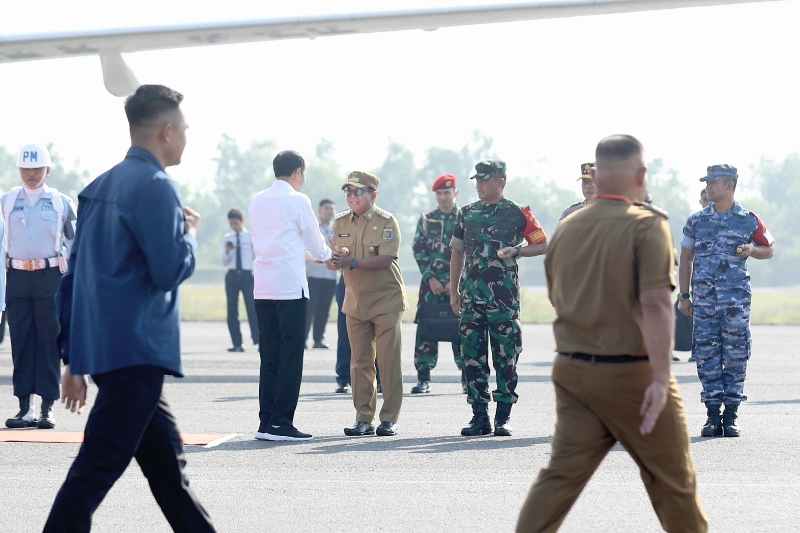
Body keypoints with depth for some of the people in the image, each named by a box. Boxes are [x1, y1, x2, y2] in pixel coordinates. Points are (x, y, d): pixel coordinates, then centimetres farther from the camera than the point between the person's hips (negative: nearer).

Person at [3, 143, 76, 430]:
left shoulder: (61, 202, 2)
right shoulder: (7, 200, 7)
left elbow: (74, 237, 14)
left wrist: (63, 257, 4)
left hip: (50, 278, -2)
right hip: (17, 277, 2)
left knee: (49, 342, -1)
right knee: (21, 342, 2)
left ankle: (47, 408, 2)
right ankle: (25, 408, 6)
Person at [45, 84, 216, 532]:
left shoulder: (99, 188, 15)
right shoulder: (154, 187, -12)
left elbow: (74, 275, 17)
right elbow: (170, 271, -18)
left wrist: (73, 358, 19)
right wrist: (191, 233, 3)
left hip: (100, 348, 9)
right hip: (136, 353, -9)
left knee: (169, 468, 15)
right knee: (95, 472, -8)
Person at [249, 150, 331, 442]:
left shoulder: (257, 201, 11)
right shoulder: (297, 201, -6)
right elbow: (314, 240, 2)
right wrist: (327, 256, 26)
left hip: (263, 287, 6)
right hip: (291, 286, -6)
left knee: (269, 356, 9)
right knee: (291, 357, -3)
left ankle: (266, 422, 8)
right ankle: (281, 423, -6)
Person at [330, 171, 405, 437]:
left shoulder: (386, 221, -8)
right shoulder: (341, 223, 8)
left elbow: (385, 259, -19)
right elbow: (335, 261, 8)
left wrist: (353, 262, -28)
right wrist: (335, 260, -16)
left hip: (386, 300, -5)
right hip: (355, 302, 5)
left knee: (388, 361, -3)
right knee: (360, 362, 5)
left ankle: (389, 419, 2)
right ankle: (363, 419, 9)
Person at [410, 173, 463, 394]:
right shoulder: (426, 220, 9)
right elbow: (418, 250, 5)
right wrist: (430, 278, -6)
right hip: (431, 282, 2)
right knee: (425, 328, -4)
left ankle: (467, 377, 6)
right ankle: (423, 378, -1)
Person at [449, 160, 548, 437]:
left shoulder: (517, 214, 0)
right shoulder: (467, 213, 13)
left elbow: (542, 244, 4)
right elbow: (457, 252, 19)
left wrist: (515, 252, -12)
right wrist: (454, 290, 13)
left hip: (504, 296, -4)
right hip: (471, 295, 4)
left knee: (506, 359, -1)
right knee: (472, 358, 2)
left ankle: (503, 417, 6)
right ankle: (479, 416, 9)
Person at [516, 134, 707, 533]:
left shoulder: (566, 229, 6)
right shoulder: (647, 225, -12)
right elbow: (655, 304, -22)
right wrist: (661, 377, -24)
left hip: (572, 370, 5)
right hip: (631, 374, -5)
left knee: (563, 472, 5)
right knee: (672, 478, 9)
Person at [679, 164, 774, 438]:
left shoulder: (749, 220, 2)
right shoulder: (697, 221, 9)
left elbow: (769, 249, 14)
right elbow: (686, 259, 14)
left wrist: (751, 250, -8)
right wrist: (684, 295, 9)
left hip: (736, 298, -2)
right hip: (703, 298, 2)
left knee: (735, 356, -1)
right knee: (707, 356, 0)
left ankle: (731, 416, 5)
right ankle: (712, 416, 6)